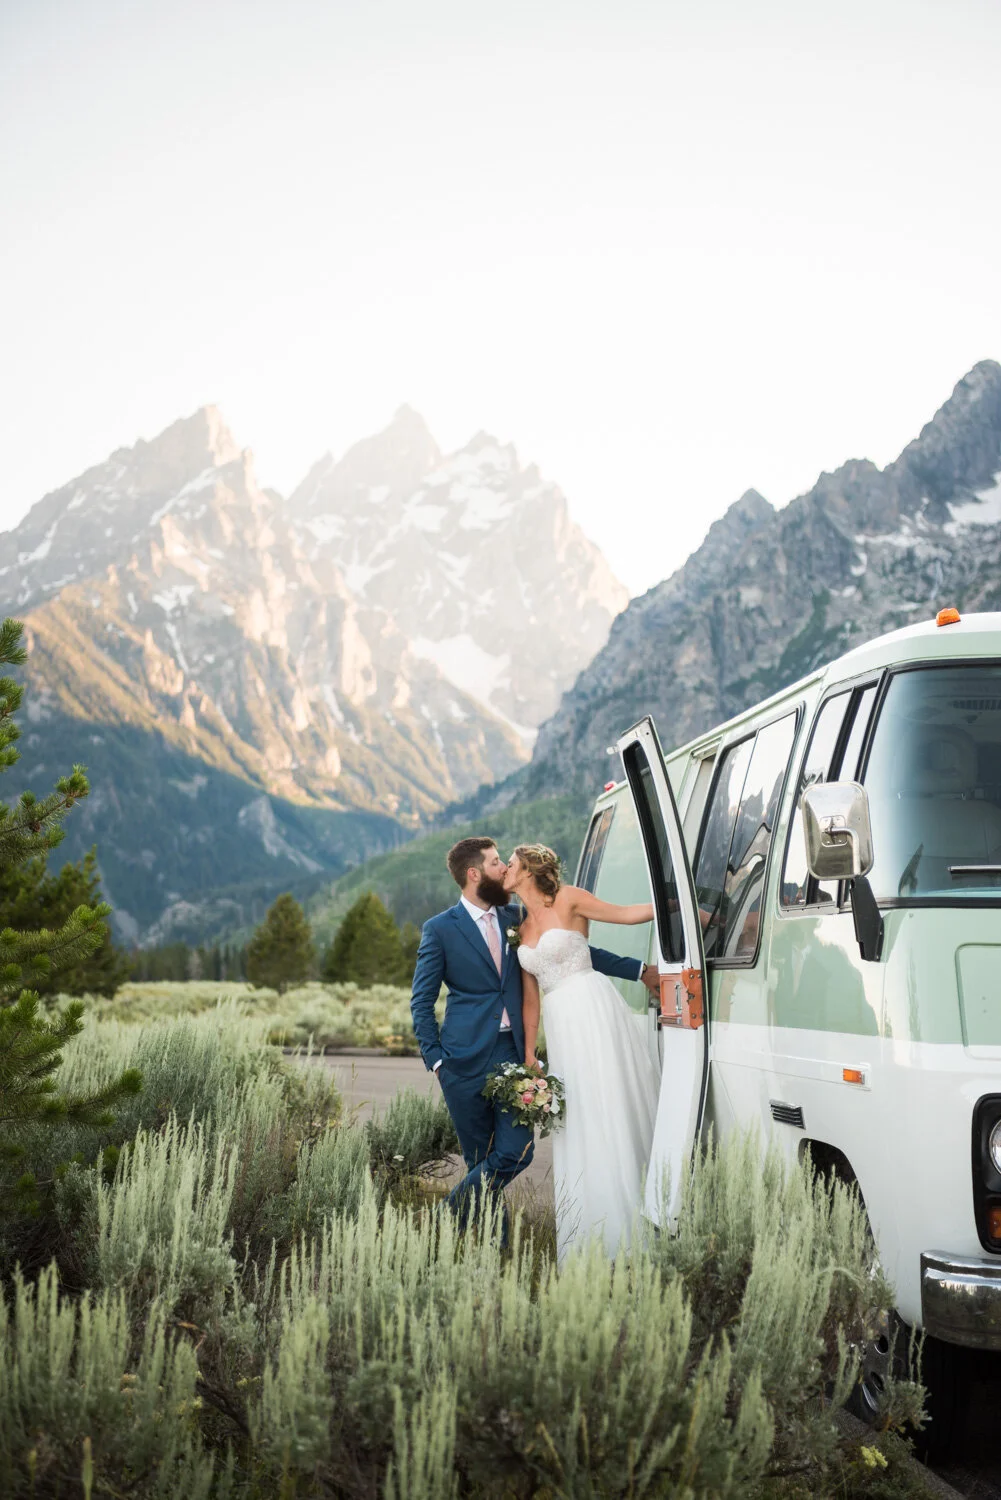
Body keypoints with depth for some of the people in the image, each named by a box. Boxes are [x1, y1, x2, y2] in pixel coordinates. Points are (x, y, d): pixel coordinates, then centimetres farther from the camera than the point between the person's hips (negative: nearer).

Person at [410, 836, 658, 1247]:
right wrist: (435, 1059, -7)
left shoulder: (515, 918, 10)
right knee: (480, 1159, 1)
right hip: (466, 1058, -4)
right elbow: (421, 1002, 1)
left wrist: (640, 970, 16)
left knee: (517, 1150, -6)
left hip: (510, 1054, 4)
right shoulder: (440, 929, -2)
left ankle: (451, 1215, 10)